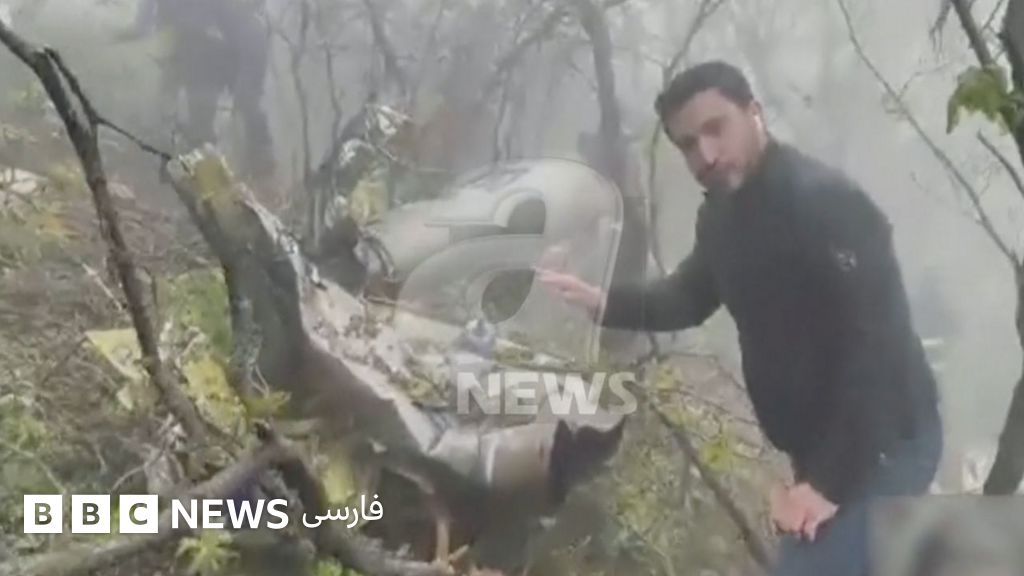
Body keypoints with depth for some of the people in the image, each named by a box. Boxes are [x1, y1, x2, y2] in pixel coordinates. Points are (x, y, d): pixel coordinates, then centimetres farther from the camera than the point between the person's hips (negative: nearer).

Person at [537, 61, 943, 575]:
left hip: (880, 448, -9)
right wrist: (603, 303, 4)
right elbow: (688, 297, 22)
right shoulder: (722, 213, 7)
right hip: (821, 448, 9)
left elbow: (876, 347, -27)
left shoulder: (824, 203, -22)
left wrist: (830, 482, -28)